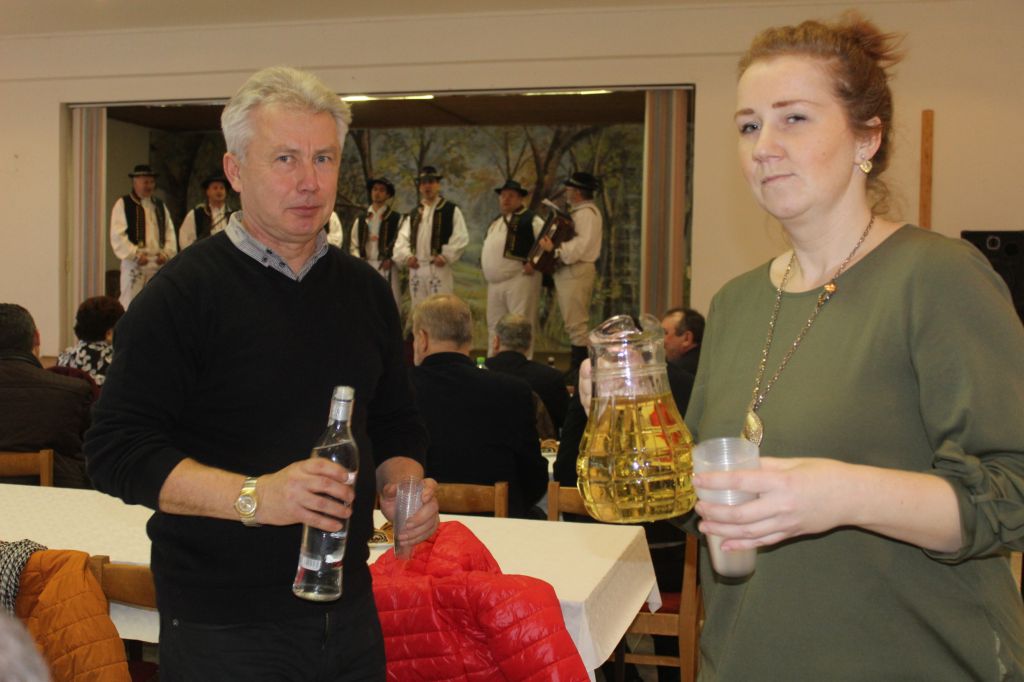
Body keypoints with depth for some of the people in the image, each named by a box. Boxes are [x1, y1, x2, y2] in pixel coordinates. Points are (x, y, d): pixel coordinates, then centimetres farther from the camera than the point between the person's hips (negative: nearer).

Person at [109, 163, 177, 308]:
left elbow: (170, 232, 14)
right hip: (134, 264, -5)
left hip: (158, 264, 5)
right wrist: (136, 254, -16)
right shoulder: (123, 204, 0)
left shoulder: (160, 206, 18)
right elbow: (117, 236, -8)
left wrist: (166, 253, -3)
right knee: (130, 306, -7)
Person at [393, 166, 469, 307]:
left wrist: (446, 256, -14)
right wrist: (406, 256, -7)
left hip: (440, 269, -5)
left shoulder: (451, 210, 5)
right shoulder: (413, 214, 19)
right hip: (416, 270, 5)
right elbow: (402, 239, 12)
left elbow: (461, 238, -4)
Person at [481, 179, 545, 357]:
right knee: (495, 326, 14)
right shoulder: (497, 221, 20)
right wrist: (486, 266, 16)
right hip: (494, 283, 8)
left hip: (519, 280, -8)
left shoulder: (530, 219, -5)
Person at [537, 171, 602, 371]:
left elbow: (581, 245, -24)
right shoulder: (578, 212, 21)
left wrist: (555, 250, -25)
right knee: (575, 323, 14)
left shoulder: (586, 213, -12)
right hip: (568, 272, 11)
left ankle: (579, 367, -11)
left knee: (576, 324, -11)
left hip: (576, 273, -11)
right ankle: (579, 365, 20)